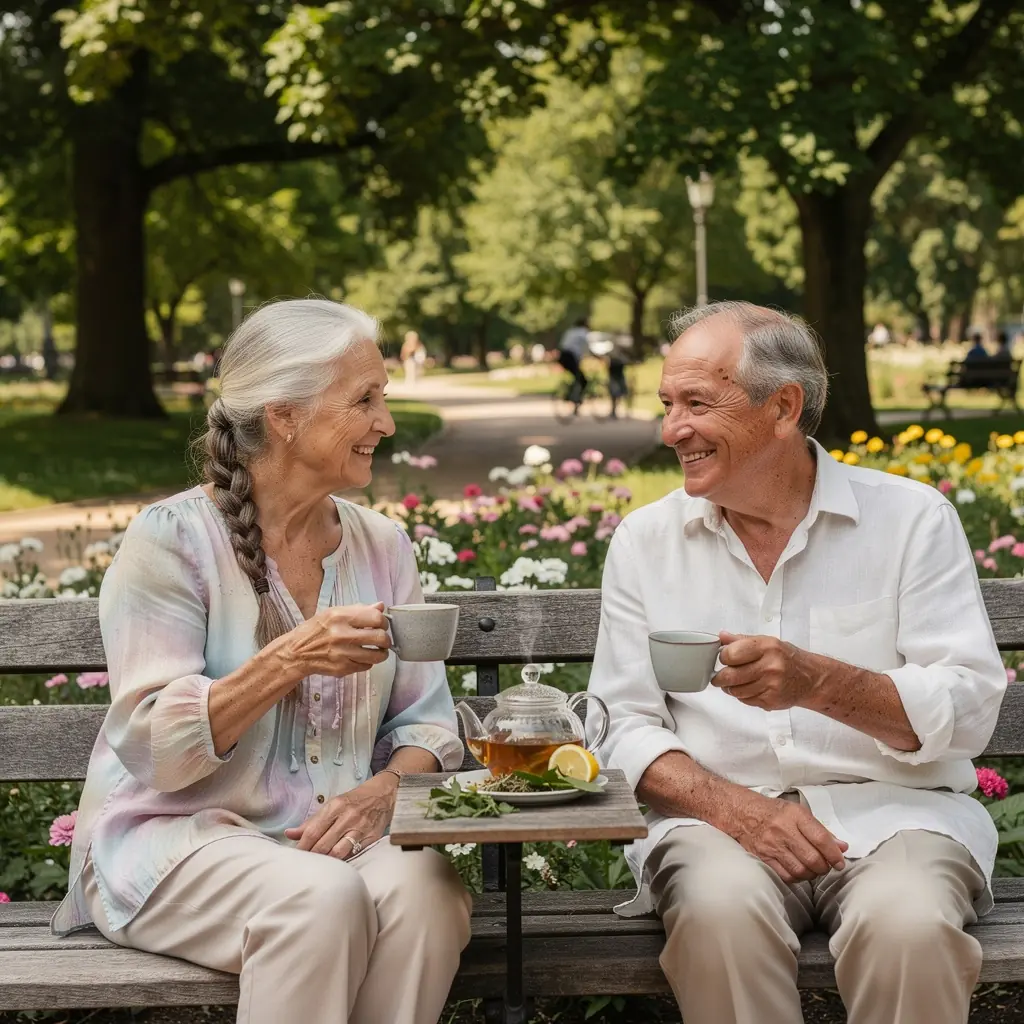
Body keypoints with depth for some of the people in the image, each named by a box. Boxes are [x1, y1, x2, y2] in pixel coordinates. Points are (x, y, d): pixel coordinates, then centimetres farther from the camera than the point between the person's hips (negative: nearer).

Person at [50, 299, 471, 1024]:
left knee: (424, 884, -29)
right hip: (175, 835, -4)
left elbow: (427, 723, 8)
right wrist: (289, 662, -27)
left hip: (335, 835, 4)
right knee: (321, 896, -35)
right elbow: (154, 747, -14)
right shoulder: (171, 540, -7)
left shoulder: (382, 546, 10)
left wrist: (384, 789, -15)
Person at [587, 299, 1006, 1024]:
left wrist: (818, 682, -20)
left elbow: (970, 709, -4)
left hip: (893, 808, -1)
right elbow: (623, 726, 4)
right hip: (721, 812, 1)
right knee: (720, 910, -33)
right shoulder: (646, 541, 11)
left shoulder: (911, 517, 4)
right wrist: (730, 805, -15)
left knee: (909, 924, -34)